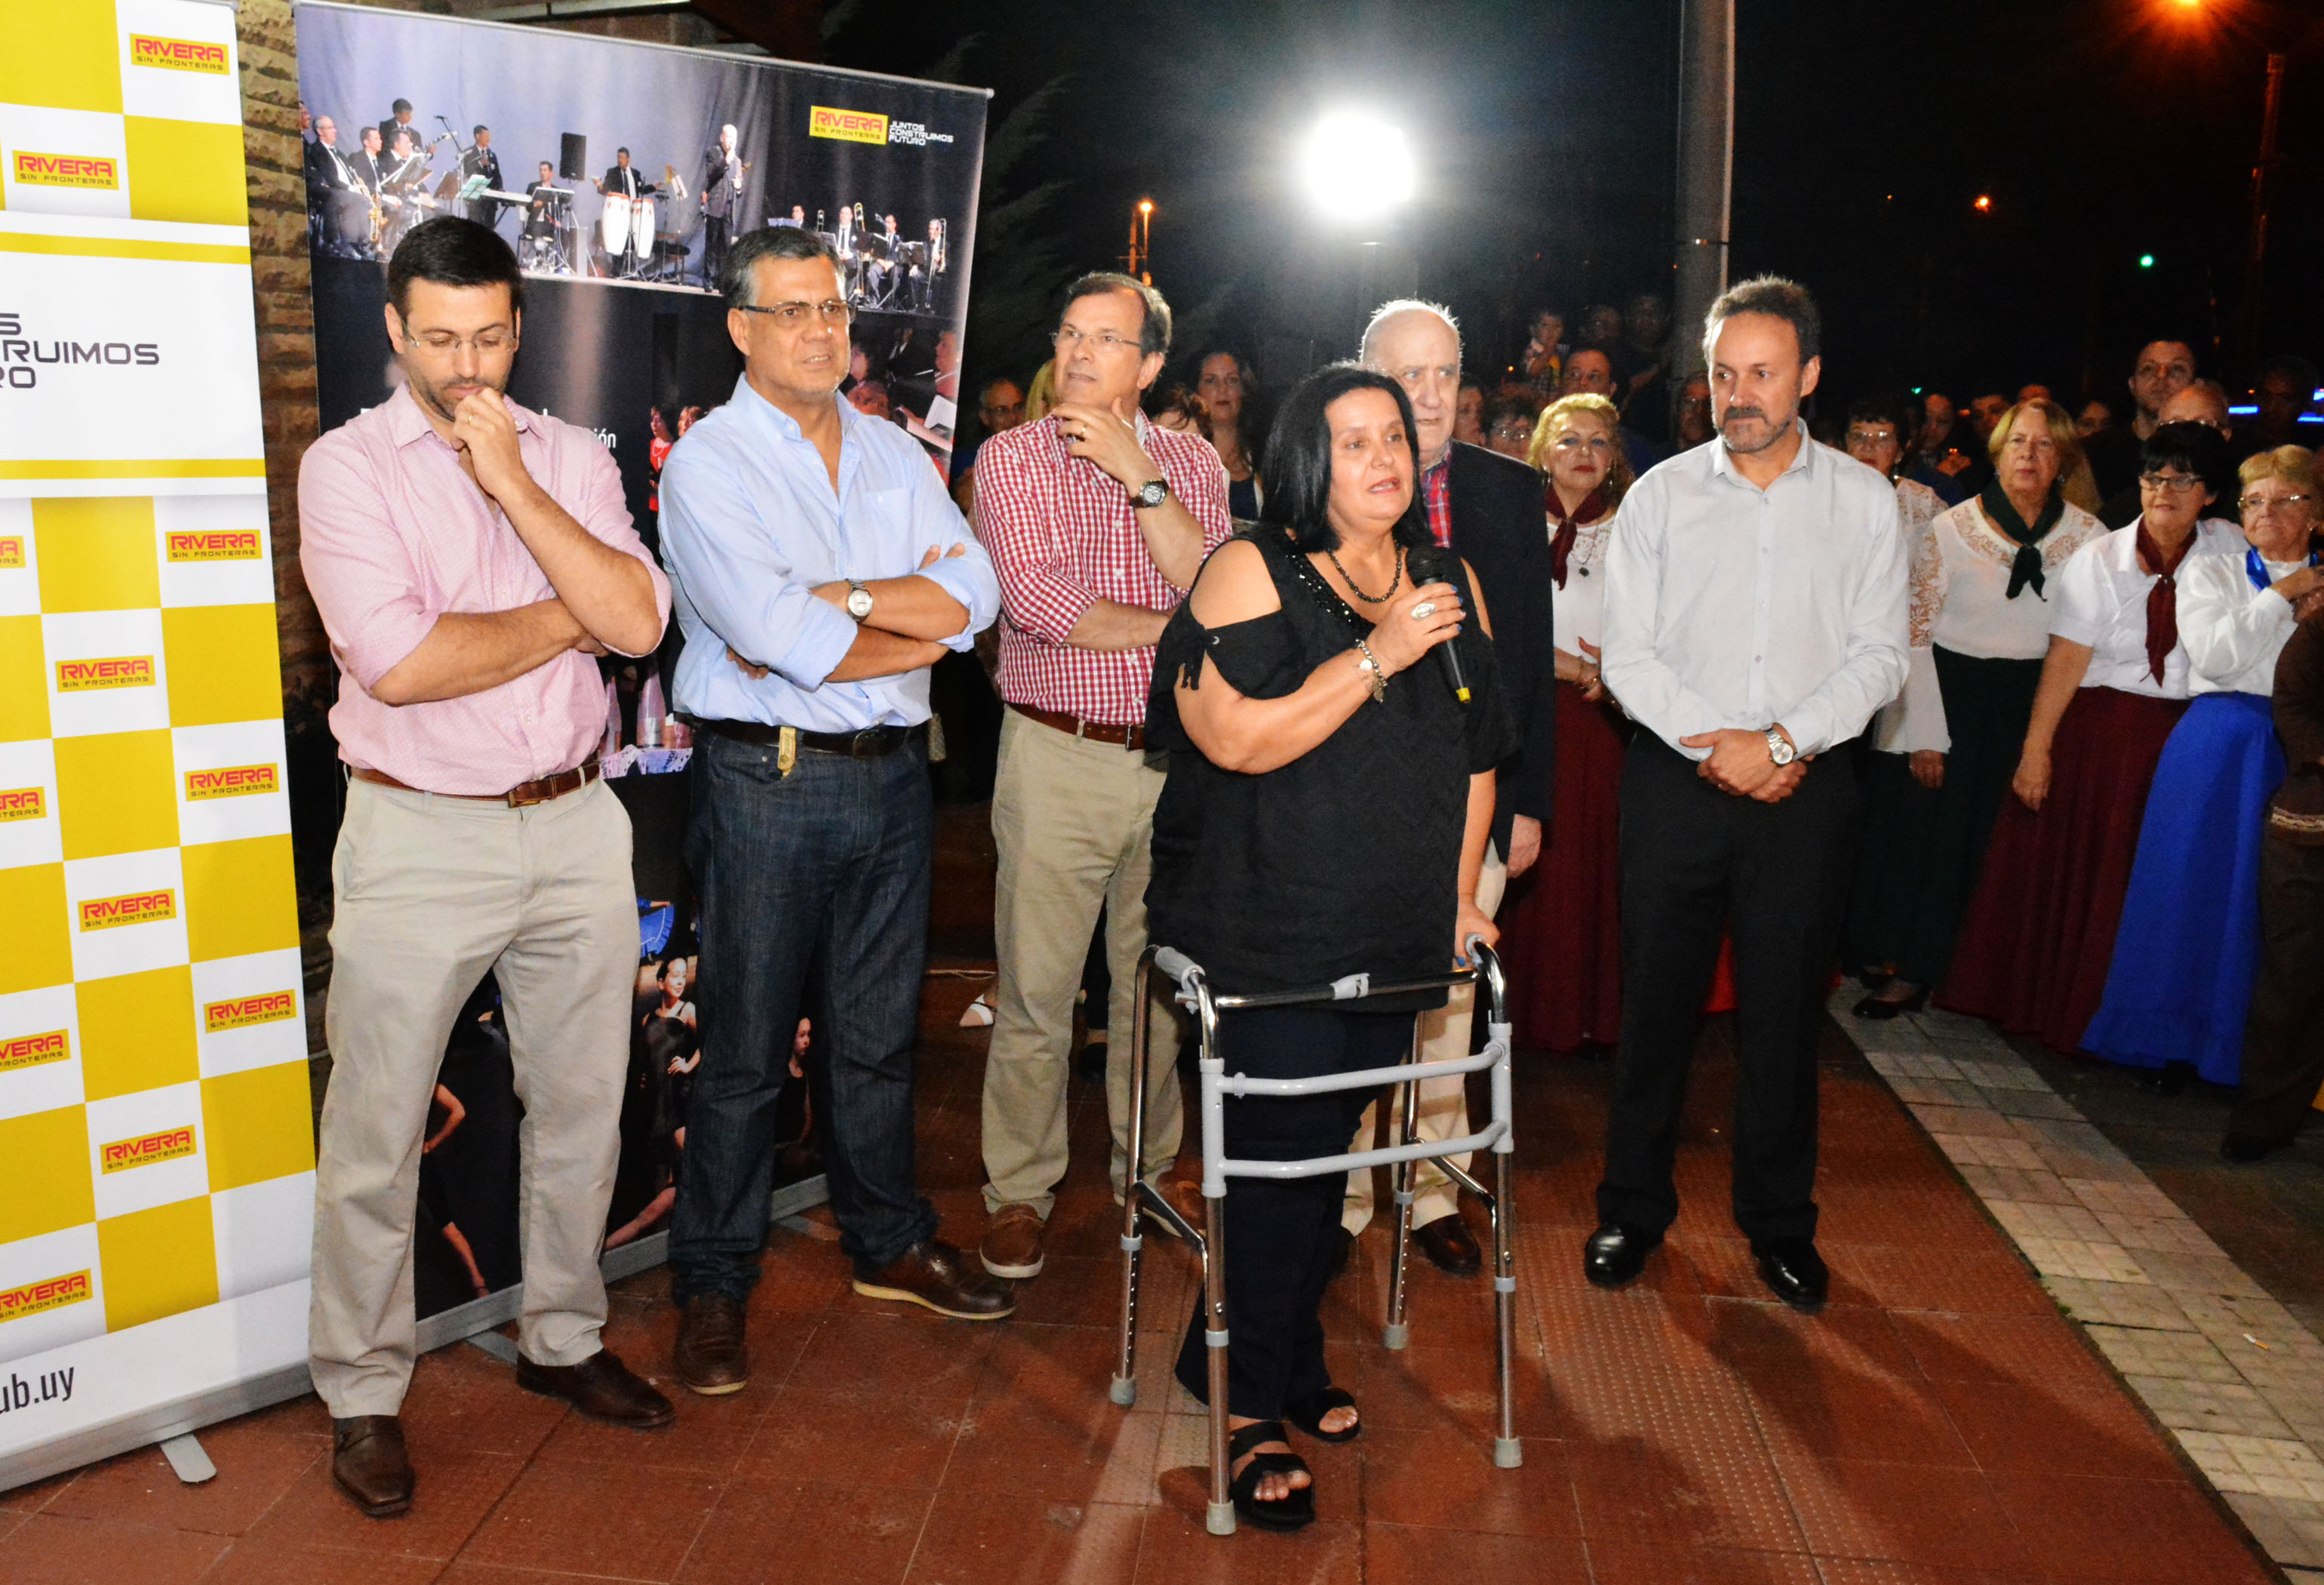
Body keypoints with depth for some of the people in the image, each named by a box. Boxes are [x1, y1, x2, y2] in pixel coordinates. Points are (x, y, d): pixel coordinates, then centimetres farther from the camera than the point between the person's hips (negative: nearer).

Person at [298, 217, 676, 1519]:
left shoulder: (573, 457, 6)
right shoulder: (348, 464, -4)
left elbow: (638, 622, -9)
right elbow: (398, 661, -18)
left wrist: (513, 482, -13)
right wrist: (569, 616, -8)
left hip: (575, 825, 4)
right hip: (419, 837, -3)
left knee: (583, 1107, 14)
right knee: (377, 1133, 5)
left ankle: (564, 1338, 34)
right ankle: (365, 1395, 24)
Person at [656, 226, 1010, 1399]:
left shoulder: (894, 455, 11)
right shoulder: (707, 464, -5)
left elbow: (972, 595, -3)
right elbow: (777, 639, -19)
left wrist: (830, 600, -14)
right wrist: (916, 633, -8)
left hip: (893, 774, 5)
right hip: (768, 782, -5)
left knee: (877, 1030, 16)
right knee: (744, 1049, 4)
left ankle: (888, 1244, 33)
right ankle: (713, 1283, 20)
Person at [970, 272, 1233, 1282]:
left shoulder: (1191, 461, 8)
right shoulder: (1012, 459, 0)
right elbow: (1038, 602, -14)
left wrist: (1140, 477, -14)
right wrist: (1169, 628, -8)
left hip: (1172, 754, 3)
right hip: (1056, 754, -2)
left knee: (1157, 980, 12)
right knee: (1035, 989, 2)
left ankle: (1147, 1173, 30)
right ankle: (1019, 1191, 18)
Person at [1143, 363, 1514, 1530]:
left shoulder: (1448, 580, 11)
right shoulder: (1252, 569, -8)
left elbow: (1476, 753, 16)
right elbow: (1233, 737, -20)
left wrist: (1461, 896, 13)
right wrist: (1377, 656, -21)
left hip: (1399, 933, 6)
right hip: (1278, 930, -5)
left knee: (1328, 1145, 13)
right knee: (1285, 1152, -2)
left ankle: (1283, 1359, 33)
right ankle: (1247, 1399, 19)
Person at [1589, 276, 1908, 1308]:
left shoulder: (1862, 499, 5)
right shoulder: (1661, 495, 4)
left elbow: (1879, 656, 0)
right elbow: (1627, 654, -1)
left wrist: (1780, 740, -13)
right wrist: (1712, 745, -12)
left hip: (1802, 787, 0)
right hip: (1676, 782, 0)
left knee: (1785, 1010, 8)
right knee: (1655, 999, 5)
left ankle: (1779, 1222, 25)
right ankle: (1634, 1207, 22)